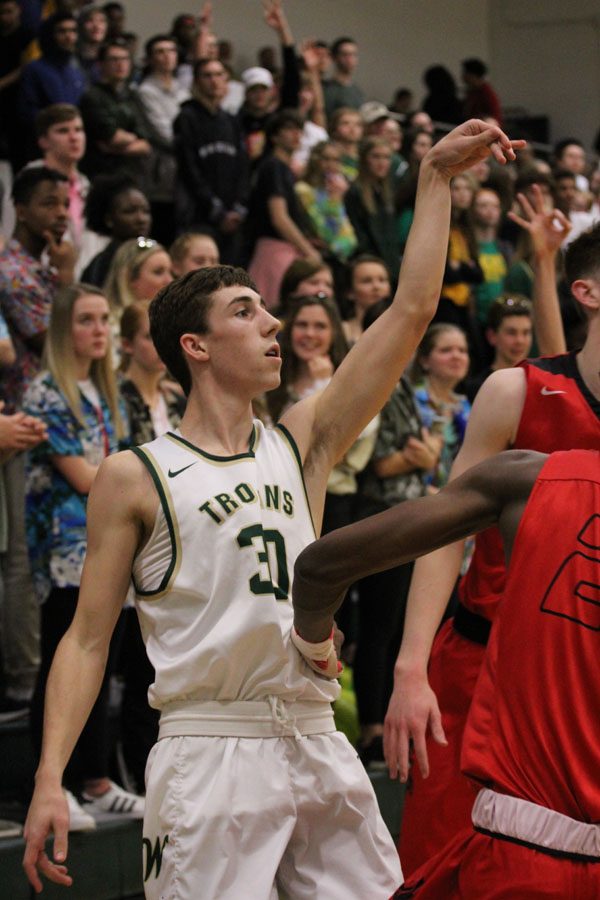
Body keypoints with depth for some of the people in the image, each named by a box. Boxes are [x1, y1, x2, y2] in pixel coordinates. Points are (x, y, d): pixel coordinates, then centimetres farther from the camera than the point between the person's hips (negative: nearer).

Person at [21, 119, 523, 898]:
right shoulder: (134, 477, 1)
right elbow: (88, 638, 0)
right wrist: (49, 780, -10)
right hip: (211, 752, -5)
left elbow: (410, 312, 10)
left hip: (317, 745, 5)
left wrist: (436, 178, 8)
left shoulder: (299, 445, 13)